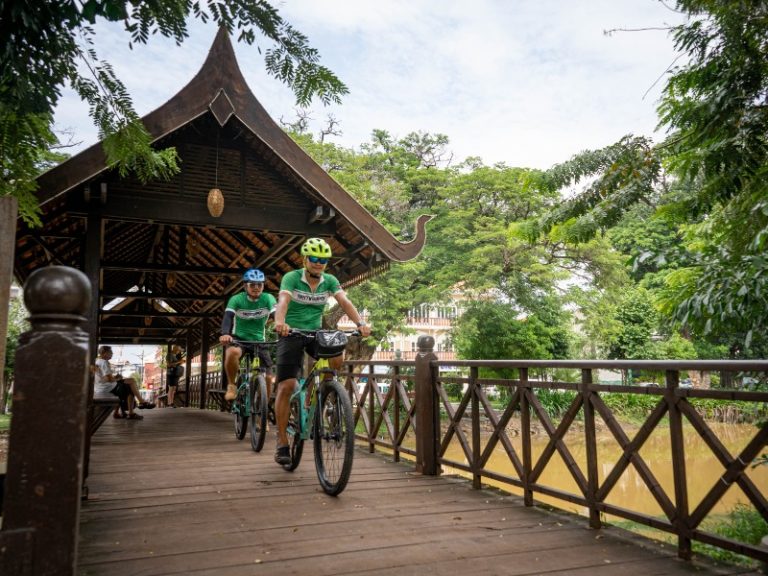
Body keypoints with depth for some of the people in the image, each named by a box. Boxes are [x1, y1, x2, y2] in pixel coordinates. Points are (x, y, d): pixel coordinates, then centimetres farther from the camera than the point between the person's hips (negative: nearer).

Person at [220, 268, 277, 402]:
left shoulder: (268, 299, -9)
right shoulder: (236, 299, -12)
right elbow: (228, 317, -26)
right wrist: (225, 334, -47)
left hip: (259, 341, 2)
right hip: (238, 339, -2)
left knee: (269, 378, -7)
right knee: (232, 352, -37)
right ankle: (231, 385, -14)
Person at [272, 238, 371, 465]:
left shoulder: (329, 281, -4)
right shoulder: (291, 278, -13)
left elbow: (345, 302, -18)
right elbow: (283, 301, -31)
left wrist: (360, 323, -37)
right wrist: (279, 322, -53)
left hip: (315, 332, 3)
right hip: (291, 334, -3)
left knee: (338, 357, -26)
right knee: (286, 386, -11)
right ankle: (282, 442, 0)